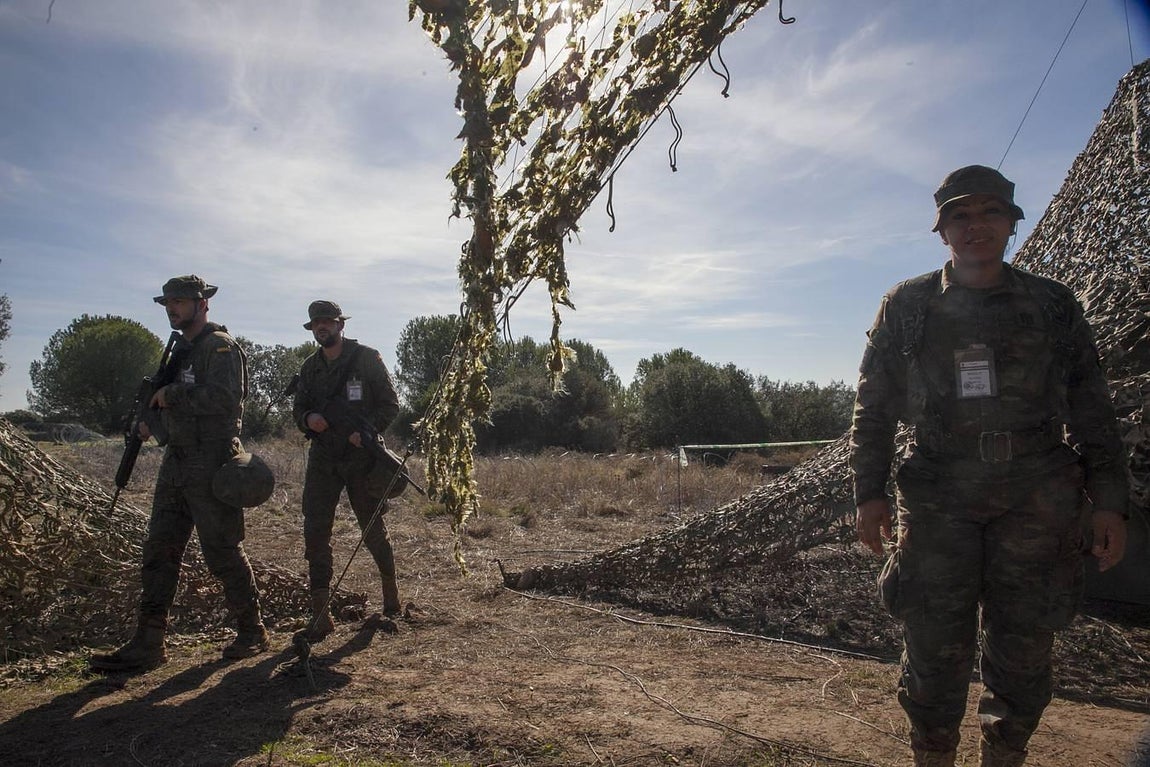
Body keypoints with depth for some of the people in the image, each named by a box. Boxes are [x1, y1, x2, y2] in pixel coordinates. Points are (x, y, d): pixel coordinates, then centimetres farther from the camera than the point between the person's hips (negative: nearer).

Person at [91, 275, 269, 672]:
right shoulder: (182, 348, 19)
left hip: (212, 465, -9)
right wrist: (152, 418, 8)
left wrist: (171, 395, -15)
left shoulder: (219, 346, -10)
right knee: (159, 551, 8)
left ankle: (252, 631, 14)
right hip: (177, 462, 9)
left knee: (223, 552, -2)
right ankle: (148, 644, 16)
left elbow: (223, 397, -25)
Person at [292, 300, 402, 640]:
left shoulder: (367, 359, -4)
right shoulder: (310, 367, 11)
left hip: (362, 457, -4)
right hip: (322, 460, 4)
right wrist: (308, 419, -8)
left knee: (373, 530, 7)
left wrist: (367, 431, -20)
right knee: (315, 532, -4)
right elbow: (298, 408, 16)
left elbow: (390, 403, -5)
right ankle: (320, 615, 2)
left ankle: (391, 596, 30)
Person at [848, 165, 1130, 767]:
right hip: (937, 501, -1)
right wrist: (869, 491, -2)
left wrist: (1110, 501, 3)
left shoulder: (1053, 305, 10)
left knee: (1022, 650, 8)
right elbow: (872, 407, 6)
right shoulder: (906, 307, 7)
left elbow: (1092, 411, 10)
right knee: (934, 650, 1)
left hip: (1037, 500, 2)